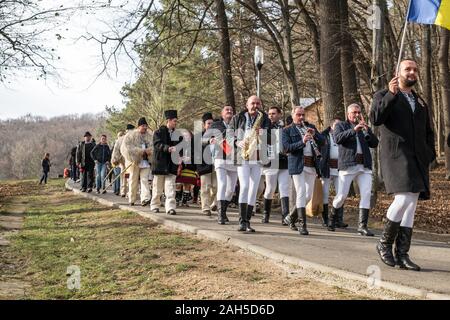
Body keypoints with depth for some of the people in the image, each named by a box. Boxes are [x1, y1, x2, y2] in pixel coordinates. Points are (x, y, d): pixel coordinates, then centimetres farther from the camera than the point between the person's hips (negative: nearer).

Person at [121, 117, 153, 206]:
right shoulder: (130, 135, -1)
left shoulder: (150, 136, 10)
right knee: (134, 180, 7)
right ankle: (132, 200, 17)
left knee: (144, 179, -9)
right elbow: (126, 147, -11)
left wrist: (148, 151, -16)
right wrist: (141, 151, -17)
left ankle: (145, 199, -18)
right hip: (135, 160, -2)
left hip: (146, 161, 2)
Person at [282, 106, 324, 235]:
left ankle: (292, 216, 25)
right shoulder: (287, 130, 4)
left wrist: (314, 134, -8)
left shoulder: (311, 127, 18)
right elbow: (286, 148, -10)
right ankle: (302, 225, -10)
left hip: (312, 165, 5)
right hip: (297, 165, -5)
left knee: (308, 195, 7)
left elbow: (322, 142, 11)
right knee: (301, 193, -11)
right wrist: (302, 142, -21)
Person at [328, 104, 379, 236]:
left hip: (364, 166, 4)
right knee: (342, 195, -2)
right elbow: (337, 139, -12)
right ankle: (333, 218, 22)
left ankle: (362, 226, -8)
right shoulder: (341, 125, 10)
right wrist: (354, 130, -20)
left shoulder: (364, 128, 21)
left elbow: (374, 143, 8)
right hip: (348, 165, -4)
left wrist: (367, 129, -5)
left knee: (366, 194, -9)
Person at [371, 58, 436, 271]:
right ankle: (385, 243, -2)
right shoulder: (384, 96, 7)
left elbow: (428, 132, 29)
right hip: (395, 156, -6)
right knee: (404, 199, -21)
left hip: (417, 161, 6)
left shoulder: (421, 102, 25)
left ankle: (402, 255, 6)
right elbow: (375, 118, -12)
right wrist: (391, 94, -19)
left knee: (411, 206, 2)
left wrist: (429, 154, 13)